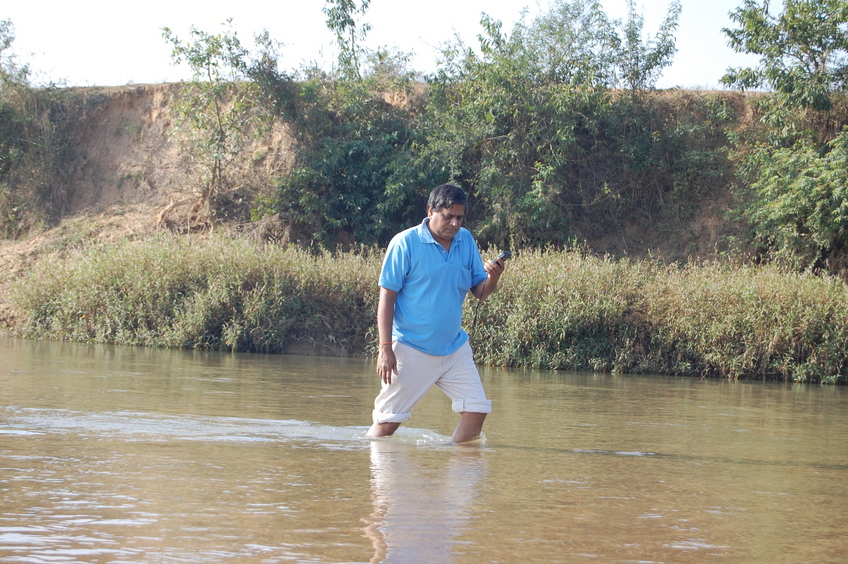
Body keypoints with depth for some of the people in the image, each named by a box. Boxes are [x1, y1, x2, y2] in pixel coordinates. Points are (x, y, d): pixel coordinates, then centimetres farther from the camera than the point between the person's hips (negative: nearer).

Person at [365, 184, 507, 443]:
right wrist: (385, 348, -15)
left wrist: (493, 278, -18)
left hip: (455, 349, 5)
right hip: (411, 350, -5)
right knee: (388, 422, -2)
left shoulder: (466, 240, 4)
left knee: (477, 411, -4)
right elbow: (387, 297, -9)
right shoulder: (405, 243, -10)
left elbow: (480, 292, 6)